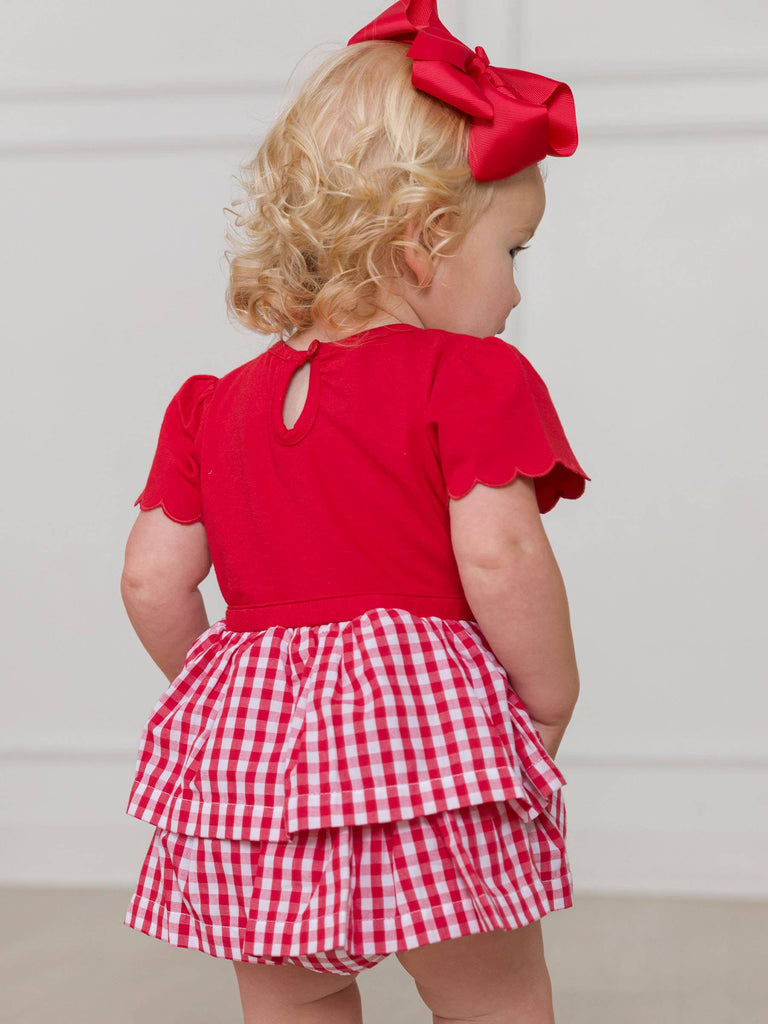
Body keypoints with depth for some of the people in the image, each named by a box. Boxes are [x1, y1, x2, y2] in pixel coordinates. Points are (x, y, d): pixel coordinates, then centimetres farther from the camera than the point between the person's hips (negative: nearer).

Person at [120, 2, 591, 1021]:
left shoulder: (216, 405, 12)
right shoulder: (469, 379, -6)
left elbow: (152, 580, 8)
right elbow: (498, 557, -17)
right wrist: (551, 700, -2)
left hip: (248, 752, 6)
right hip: (425, 735, -5)